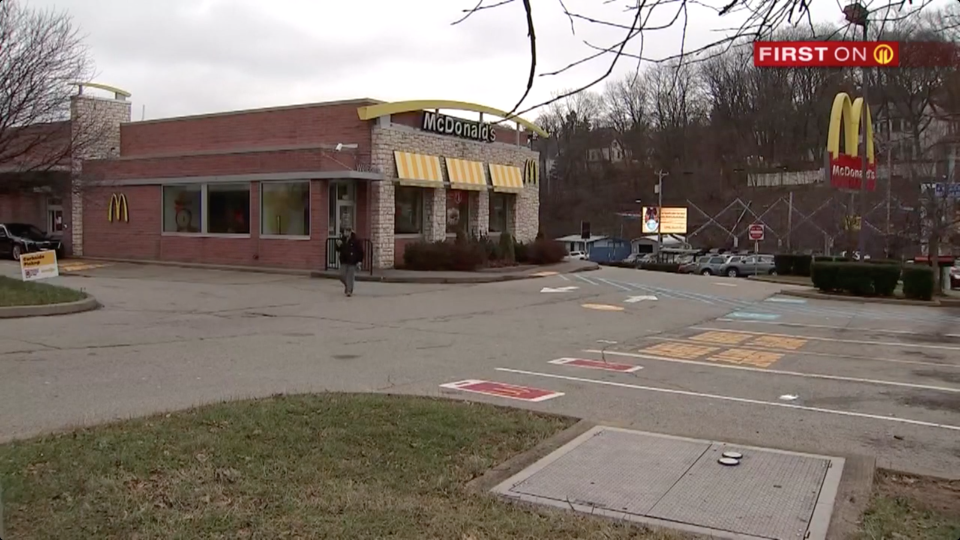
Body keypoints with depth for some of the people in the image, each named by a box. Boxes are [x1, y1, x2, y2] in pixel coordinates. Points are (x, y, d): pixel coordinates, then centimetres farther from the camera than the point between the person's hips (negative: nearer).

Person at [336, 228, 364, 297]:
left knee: (350, 277, -6)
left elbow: (360, 251, -5)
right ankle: (347, 286, 30)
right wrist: (338, 245, -8)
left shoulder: (355, 241, -8)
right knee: (342, 276, 2)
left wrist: (360, 260, -7)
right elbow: (339, 250, 14)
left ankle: (349, 291, 0)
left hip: (352, 262, -5)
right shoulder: (342, 240, 7)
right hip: (344, 261, 5)